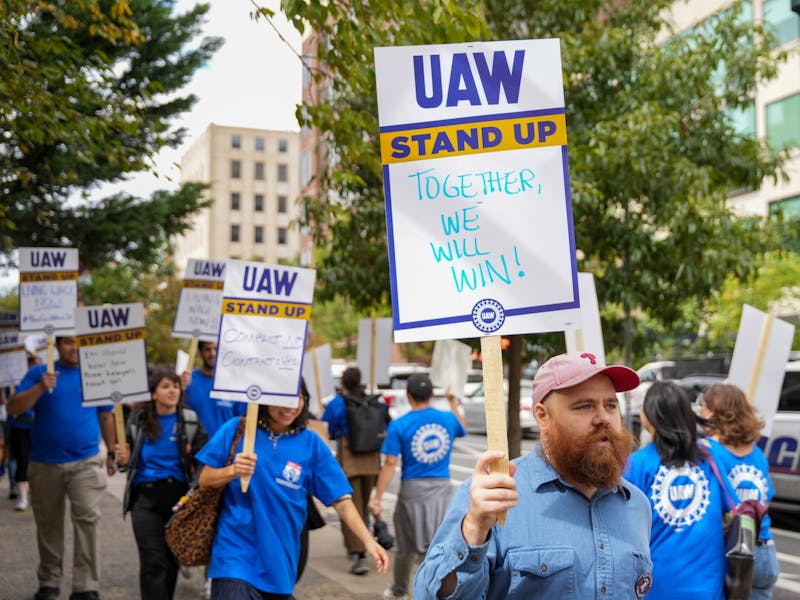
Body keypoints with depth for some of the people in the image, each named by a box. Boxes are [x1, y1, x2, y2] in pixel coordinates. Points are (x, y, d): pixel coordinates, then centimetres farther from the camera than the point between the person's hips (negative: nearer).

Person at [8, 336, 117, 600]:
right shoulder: (39, 372, 1)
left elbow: (106, 416, 11)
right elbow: (14, 408, -6)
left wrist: (112, 452, 11)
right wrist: (41, 387, -20)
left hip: (86, 462, 0)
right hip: (44, 463, 1)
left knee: (87, 520, -8)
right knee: (48, 524, 12)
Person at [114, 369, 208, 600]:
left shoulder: (190, 421, -1)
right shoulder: (138, 420, 2)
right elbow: (128, 461, 11)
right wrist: (123, 460, -11)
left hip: (179, 496, 1)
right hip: (145, 497, -1)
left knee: (172, 559, 12)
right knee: (153, 563, -8)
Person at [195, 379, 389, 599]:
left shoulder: (311, 443, -3)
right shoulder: (236, 430, -5)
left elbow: (341, 500, -5)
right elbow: (204, 480, 1)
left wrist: (368, 541, -17)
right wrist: (232, 471, -19)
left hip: (280, 561, 2)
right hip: (235, 555, -2)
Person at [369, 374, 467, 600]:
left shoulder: (399, 426, -8)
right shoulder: (448, 419, 2)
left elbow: (390, 464, -11)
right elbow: (463, 428, 26)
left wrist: (377, 498, -7)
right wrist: (452, 402, 37)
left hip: (413, 488, -2)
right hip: (441, 488, 2)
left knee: (407, 546, 15)